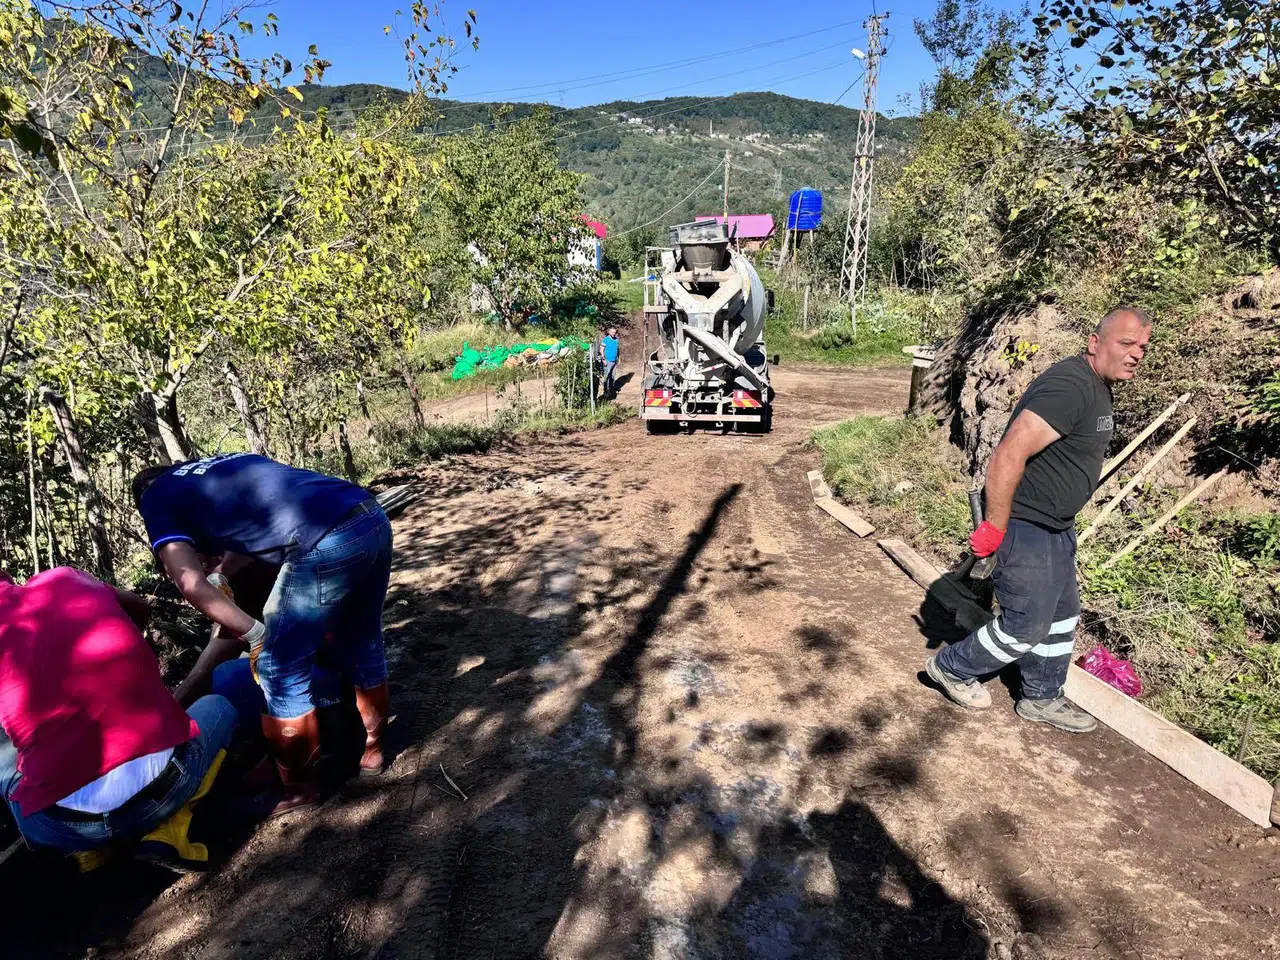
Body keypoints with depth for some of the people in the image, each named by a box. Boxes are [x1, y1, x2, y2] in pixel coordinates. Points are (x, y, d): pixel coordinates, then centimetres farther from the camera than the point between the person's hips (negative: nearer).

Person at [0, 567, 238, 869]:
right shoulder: (64, 580, 9)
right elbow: (141, 609, 29)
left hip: (61, 828, 1)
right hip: (163, 784, 0)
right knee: (218, 707, 30)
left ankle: (91, 849, 15)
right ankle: (170, 832, 8)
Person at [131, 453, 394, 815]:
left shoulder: (156, 498, 16)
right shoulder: (225, 463, 34)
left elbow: (192, 585, 3)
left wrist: (256, 634, 9)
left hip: (327, 544, -8)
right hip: (373, 517, 8)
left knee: (280, 670, 11)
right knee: (362, 646, 24)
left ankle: (300, 788, 26)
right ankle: (373, 750, 42)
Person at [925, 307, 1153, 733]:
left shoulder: (1097, 387, 10)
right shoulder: (1069, 386, -24)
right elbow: (1007, 456, -32)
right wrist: (994, 529, -27)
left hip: (1056, 527, 11)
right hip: (1024, 528, -11)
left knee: (1062, 616, 19)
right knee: (1026, 627, 1)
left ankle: (1041, 698, 37)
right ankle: (951, 668, 23)